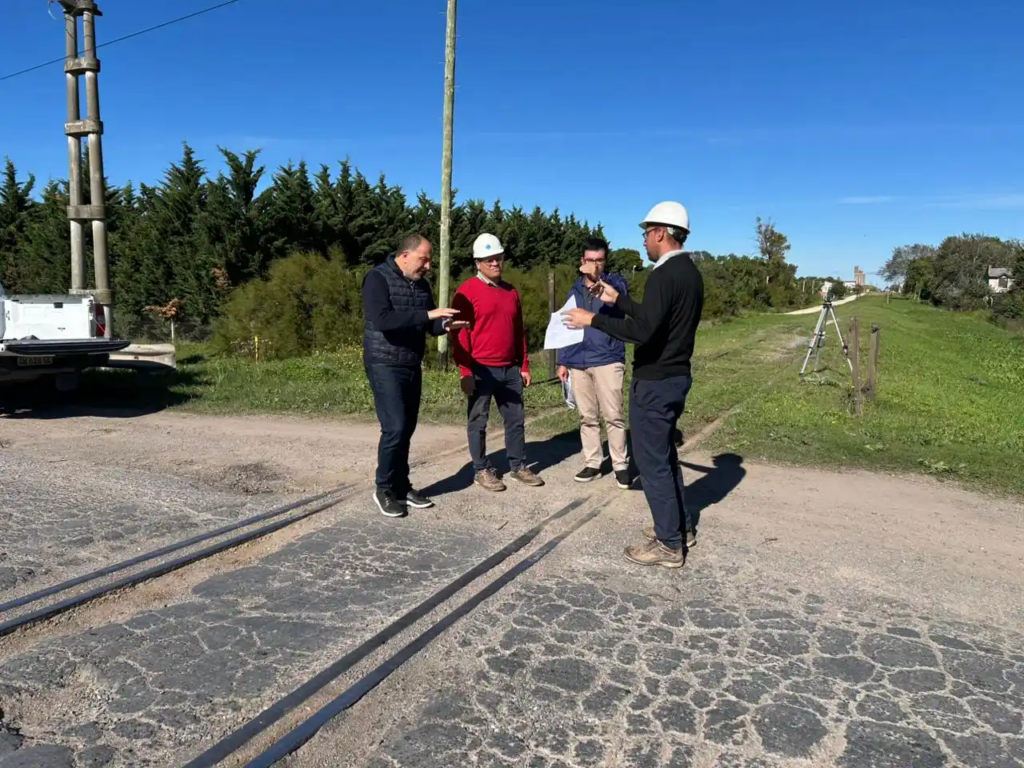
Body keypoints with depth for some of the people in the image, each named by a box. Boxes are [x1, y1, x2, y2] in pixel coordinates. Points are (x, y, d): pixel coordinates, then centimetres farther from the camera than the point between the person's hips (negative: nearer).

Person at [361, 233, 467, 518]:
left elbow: (428, 326, 14)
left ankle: (401, 487, 21)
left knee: (407, 429, 9)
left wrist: (445, 325, -10)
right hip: (385, 366, -7)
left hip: (412, 366, 7)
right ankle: (384, 490, 6)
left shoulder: (421, 284, 10)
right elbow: (381, 320, -27)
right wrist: (428, 314, -30)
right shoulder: (378, 278, -12)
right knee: (395, 428, -11)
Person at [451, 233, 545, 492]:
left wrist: (524, 366, 14)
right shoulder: (467, 291, -8)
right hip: (481, 370, -6)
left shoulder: (511, 292, 13)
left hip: (510, 369, 6)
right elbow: (460, 334, -11)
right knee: (478, 422, 4)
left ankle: (518, 466, 23)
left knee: (516, 419, 11)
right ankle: (481, 470, 16)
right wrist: (465, 371, -16)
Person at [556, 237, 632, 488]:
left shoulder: (614, 283, 0)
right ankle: (592, 463, 18)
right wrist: (562, 361, 13)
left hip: (607, 360, -4)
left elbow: (621, 294, -26)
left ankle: (620, 464, 8)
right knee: (587, 417, 9)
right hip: (578, 363, 4)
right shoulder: (574, 291, 15)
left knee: (613, 416, -2)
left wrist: (598, 280, -47)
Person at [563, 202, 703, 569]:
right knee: (664, 453, 21)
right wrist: (617, 300, 23)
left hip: (655, 381, -10)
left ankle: (669, 545, 8)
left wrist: (594, 319, -19)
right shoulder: (690, 272, 11)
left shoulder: (664, 274, -20)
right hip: (676, 376, 10)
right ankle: (681, 527, 30)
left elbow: (642, 330, -28)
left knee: (652, 461, -1)